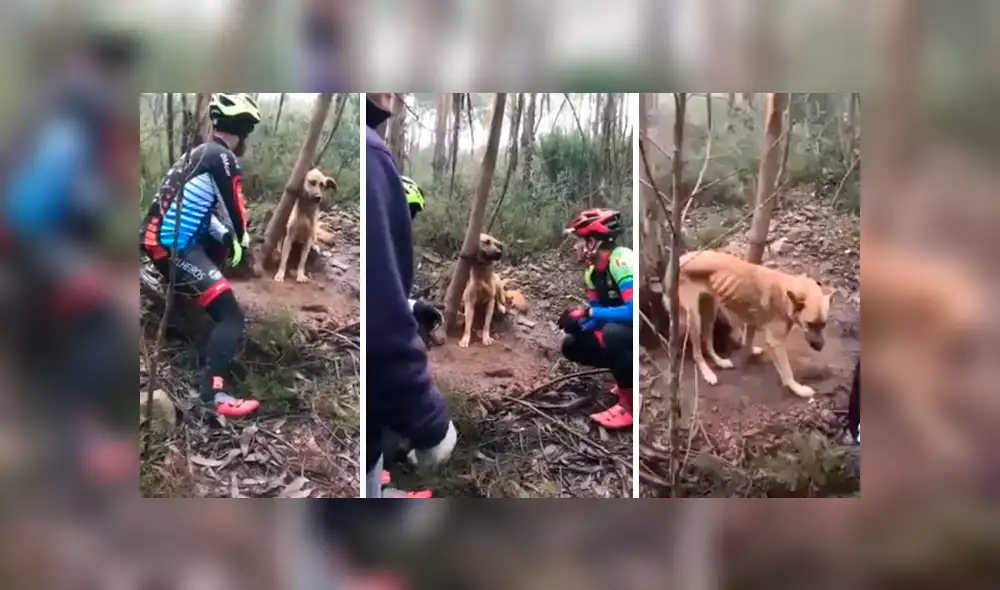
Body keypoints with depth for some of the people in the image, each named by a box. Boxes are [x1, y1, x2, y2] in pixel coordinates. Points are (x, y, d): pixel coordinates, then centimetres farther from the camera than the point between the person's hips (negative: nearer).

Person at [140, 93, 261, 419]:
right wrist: (241, 239, 8)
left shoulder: (201, 152, 17)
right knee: (230, 315, -16)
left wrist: (227, 236, 19)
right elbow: (233, 206, -9)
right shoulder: (221, 157, -12)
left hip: (160, 239, 10)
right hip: (175, 249, -10)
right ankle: (214, 392, -24)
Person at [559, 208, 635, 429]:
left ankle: (631, 403, -20)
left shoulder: (622, 262, -25)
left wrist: (588, 313, -28)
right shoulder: (592, 272, 4)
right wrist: (578, 321, -15)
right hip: (618, 328, 9)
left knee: (612, 332, -37)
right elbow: (596, 315, 7)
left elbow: (633, 311, -36)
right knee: (572, 345, 5)